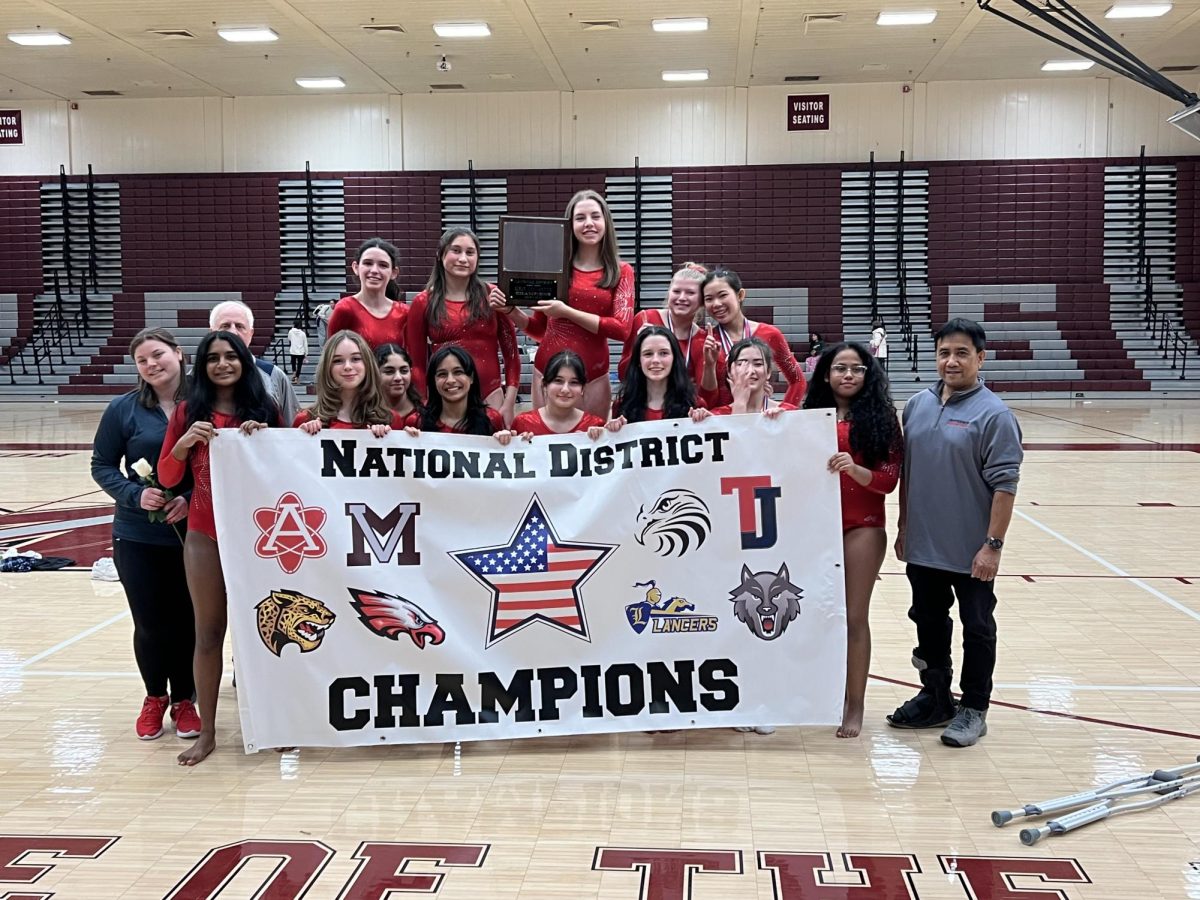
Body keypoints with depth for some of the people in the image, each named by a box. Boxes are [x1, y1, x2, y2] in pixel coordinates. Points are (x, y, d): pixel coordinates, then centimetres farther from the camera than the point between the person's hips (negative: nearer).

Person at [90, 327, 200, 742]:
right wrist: (135, 495, -14)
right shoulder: (123, 409, -2)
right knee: (150, 623, 7)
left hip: (195, 533, 0)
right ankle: (154, 697, 31)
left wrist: (193, 498, -17)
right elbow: (102, 465, 3)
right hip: (139, 536, 1)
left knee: (188, 620, 7)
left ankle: (184, 699, 28)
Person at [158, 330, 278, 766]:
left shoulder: (266, 409, 3)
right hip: (205, 535, 0)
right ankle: (206, 731, 14)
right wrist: (185, 441, -16)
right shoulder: (188, 411, 3)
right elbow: (167, 478, 2)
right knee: (209, 632, 6)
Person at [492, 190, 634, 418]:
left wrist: (567, 312, -14)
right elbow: (538, 329, 13)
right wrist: (510, 310, -5)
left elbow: (622, 329, -9)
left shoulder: (621, 271, 3)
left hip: (593, 376, -1)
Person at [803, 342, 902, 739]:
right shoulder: (811, 415, 7)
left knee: (854, 616, 1)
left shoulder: (879, 417, -2)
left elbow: (889, 479, -6)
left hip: (862, 528, -3)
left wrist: (854, 469, -24)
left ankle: (854, 705, 9)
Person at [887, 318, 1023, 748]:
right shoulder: (918, 406, 5)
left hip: (970, 551, -6)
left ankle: (973, 709, 21)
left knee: (977, 627, 8)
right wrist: (903, 527, 12)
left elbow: (1004, 484, -15)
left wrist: (993, 543, -18)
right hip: (922, 547, 6)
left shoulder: (993, 414, -13)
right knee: (929, 622, 17)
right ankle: (935, 699, 33)